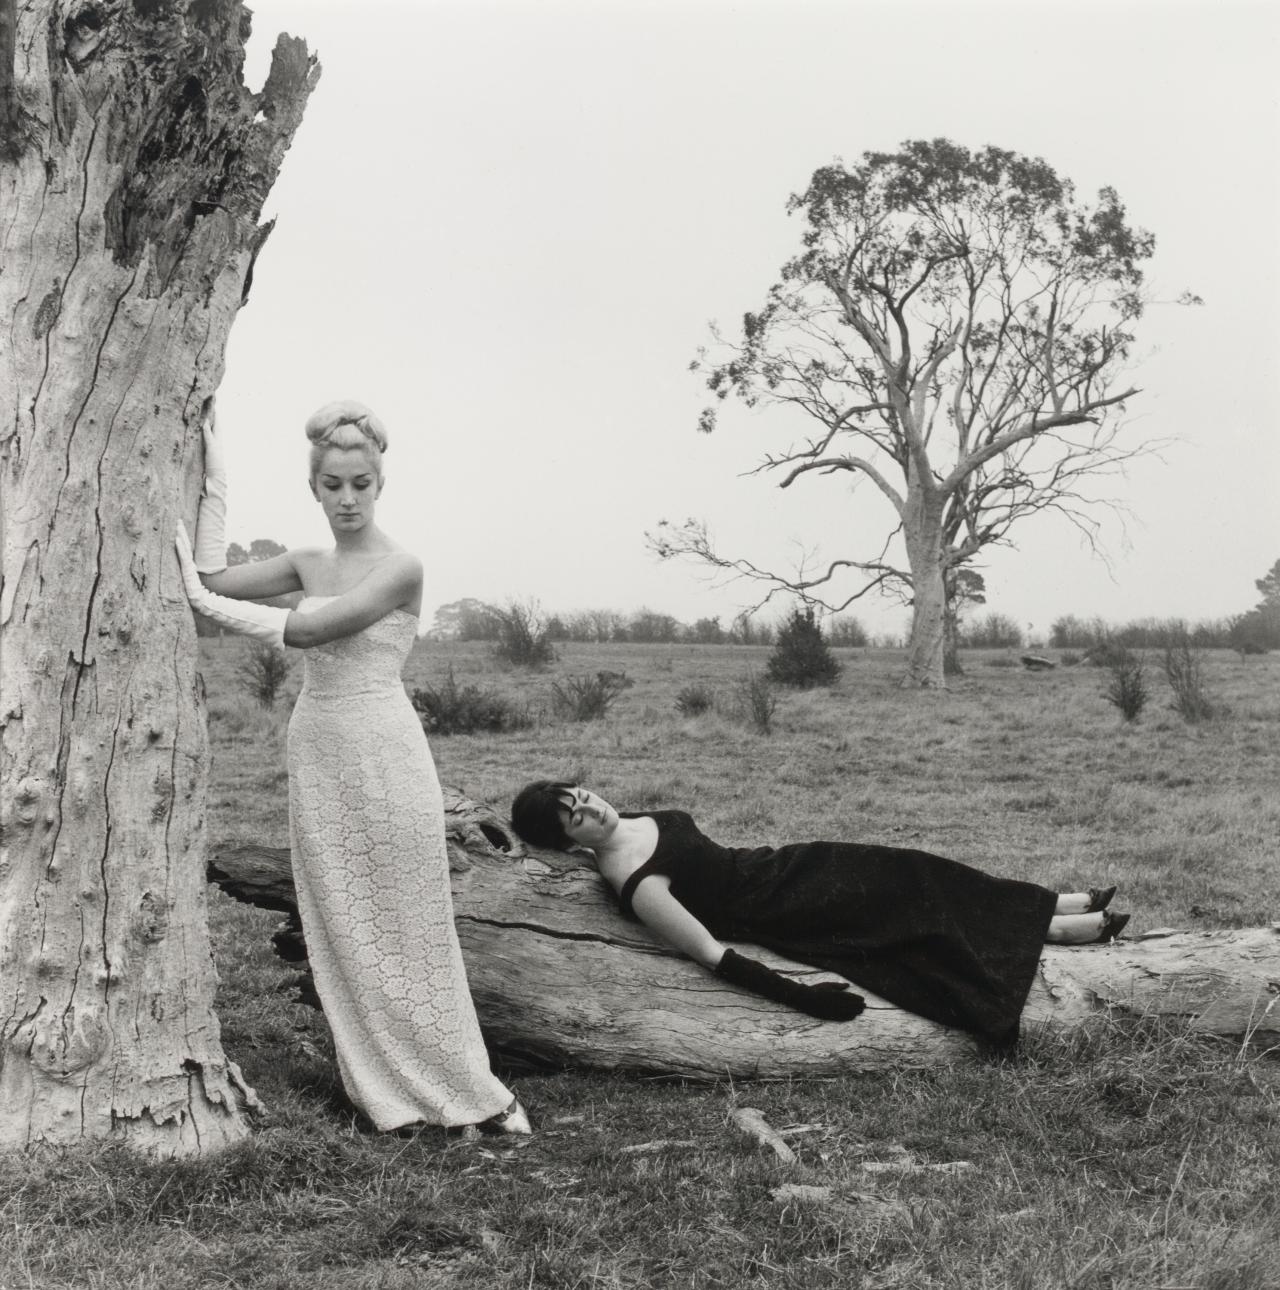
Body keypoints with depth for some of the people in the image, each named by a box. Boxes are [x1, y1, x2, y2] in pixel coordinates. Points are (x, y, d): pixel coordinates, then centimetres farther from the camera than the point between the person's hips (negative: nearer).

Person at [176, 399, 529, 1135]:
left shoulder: (400, 568, -11)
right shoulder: (309, 565, 9)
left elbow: (305, 631, -21)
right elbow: (214, 577, 1)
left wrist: (204, 602, -16)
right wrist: (215, 481, -1)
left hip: (384, 755, -6)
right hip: (316, 756, 6)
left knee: (408, 930, 1)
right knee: (343, 932, 9)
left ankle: (465, 1090, 15)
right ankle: (390, 1094, 20)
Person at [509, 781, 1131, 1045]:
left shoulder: (631, 819, -4)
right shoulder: (634, 887, -29)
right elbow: (715, 956, -28)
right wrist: (802, 997, -28)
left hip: (774, 863, 8)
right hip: (774, 912, -8)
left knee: (901, 873, 9)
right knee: (907, 907, -1)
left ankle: (1067, 906, 23)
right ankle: (1061, 927, 17)